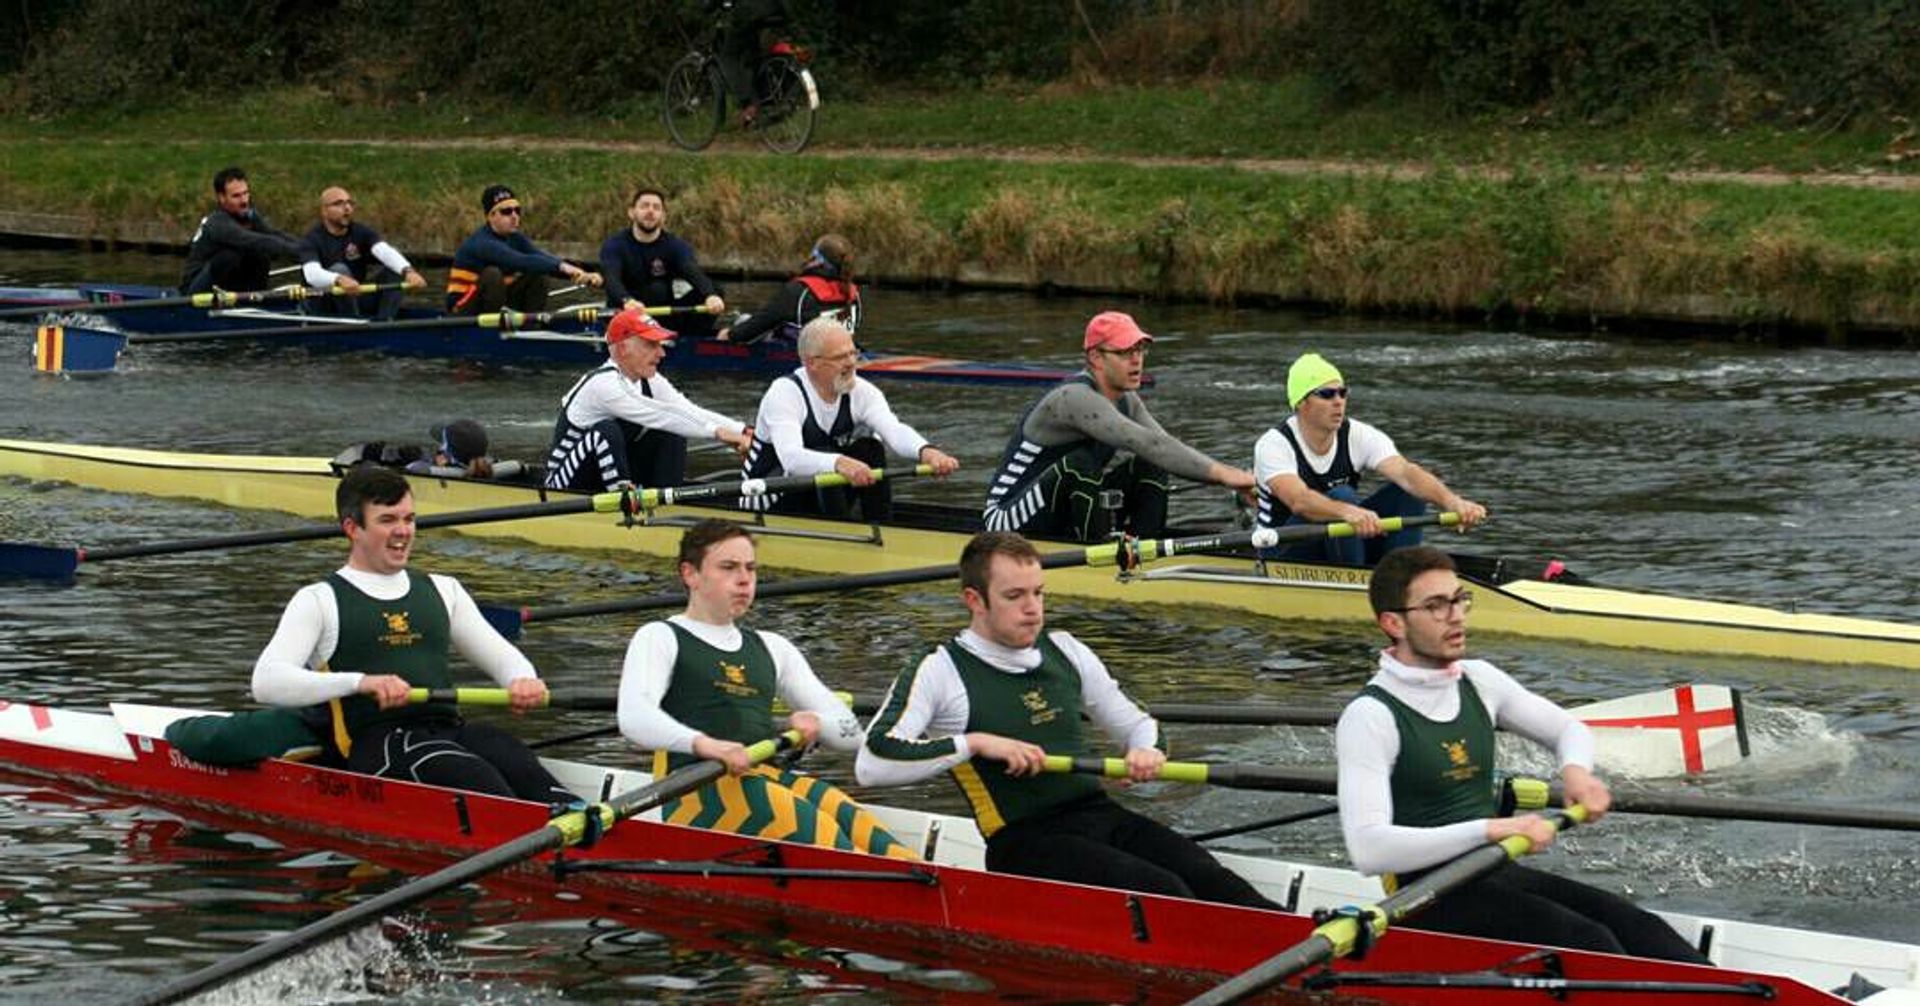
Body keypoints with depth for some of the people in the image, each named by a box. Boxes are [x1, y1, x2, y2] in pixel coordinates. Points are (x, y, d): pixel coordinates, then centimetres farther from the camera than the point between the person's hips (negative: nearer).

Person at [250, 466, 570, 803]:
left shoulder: (443, 591, 25)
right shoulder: (320, 601, 9)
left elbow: (502, 656, 26)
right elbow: (266, 683, -5)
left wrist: (523, 680, -1)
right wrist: (359, 682, -22)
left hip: (451, 730, 5)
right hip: (377, 745, -5)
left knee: (517, 761, -29)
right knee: (476, 776, -35)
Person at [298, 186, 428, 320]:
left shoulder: (361, 232, -1)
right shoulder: (312, 240, -13)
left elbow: (385, 251, -21)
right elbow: (311, 274, -33)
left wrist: (408, 271, -42)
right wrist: (339, 280, -55)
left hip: (356, 301, 5)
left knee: (396, 268, -11)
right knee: (339, 269, -31)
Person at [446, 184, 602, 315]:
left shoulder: (515, 239, 3)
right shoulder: (482, 243, -23)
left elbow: (545, 259, -11)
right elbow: (521, 262, -37)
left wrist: (583, 276, -28)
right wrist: (561, 267, -48)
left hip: (499, 305, 8)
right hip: (463, 308, -8)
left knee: (538, 275, -4)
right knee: (492, 275, -32)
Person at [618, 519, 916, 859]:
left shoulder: (771, 648, 29)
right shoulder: (660, 638, 10)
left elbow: (850, 732, 25)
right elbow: (634, 719, -11)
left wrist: (817, 723, -1)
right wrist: (704, 744, -30)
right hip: (698, 790, -5)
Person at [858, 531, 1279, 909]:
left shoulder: (1065, 651, 16)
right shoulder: (941, 672, -1)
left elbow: (1135, 723, 27)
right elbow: (871, 764, -13)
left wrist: (1147, 751, 2)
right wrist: (975, 743, -16)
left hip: (1101, 813, 6)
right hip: (1024, 844, -6)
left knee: (1208, 879, -21)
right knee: (1162, 892, -29)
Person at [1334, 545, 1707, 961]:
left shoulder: (1477, 681, 10)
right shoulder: (1369, 716, -13)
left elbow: (1569, 728, 26)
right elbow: (1368, 848, -25)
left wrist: (1576, 769, 1)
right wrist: (1490, 829, -30)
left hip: (1498, 874, 7)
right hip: (1432, 900, -7)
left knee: (1633, 926, -15)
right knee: (1587, 942, -26)